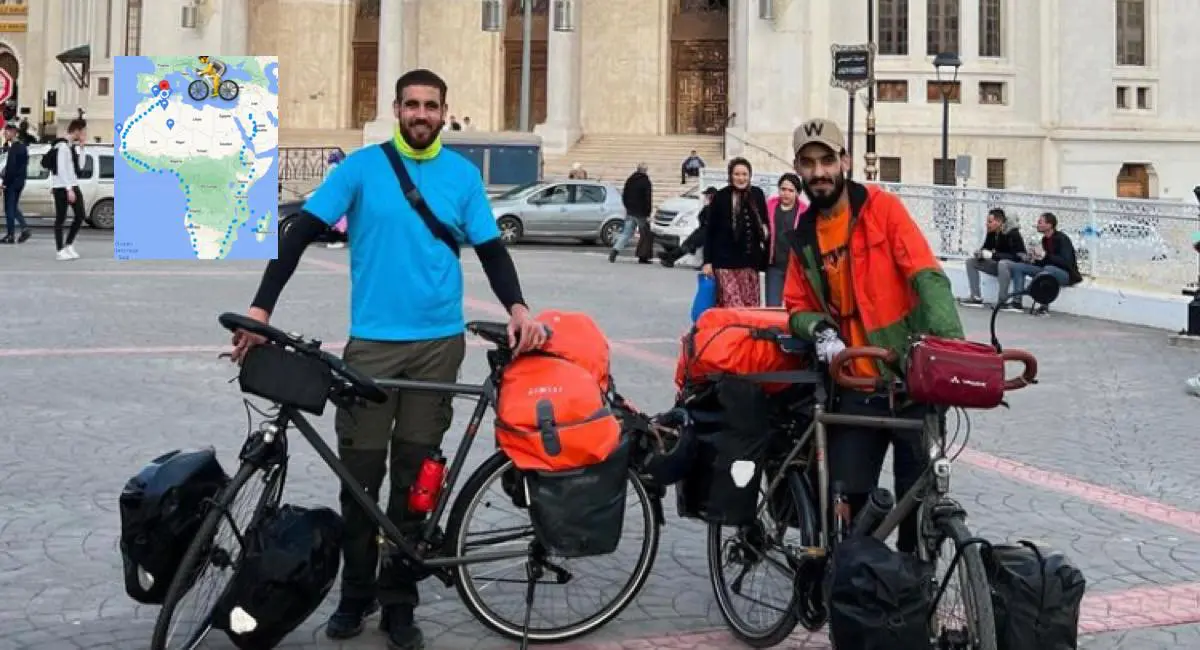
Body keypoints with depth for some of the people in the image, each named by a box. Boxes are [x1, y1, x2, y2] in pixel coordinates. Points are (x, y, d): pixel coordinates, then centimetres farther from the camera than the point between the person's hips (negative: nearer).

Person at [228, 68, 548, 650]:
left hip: (438, 343, 1)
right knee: (360, 474, 3)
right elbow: (302, 233, -5)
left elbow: (491, 250, 6)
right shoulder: (361, 167, -1)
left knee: (414, 476, 8)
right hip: (371, 340, -1)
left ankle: (399, 602, 19)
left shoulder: (463, 175, 5)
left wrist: (517, 308, -13)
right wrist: (261, 306, -16)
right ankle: (355, 594, 22)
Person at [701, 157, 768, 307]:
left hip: (749, 261, 4)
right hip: (725, 261, -4)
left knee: (751, 305, 4)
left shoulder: (757, 195, 6)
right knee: (732, 305, -10)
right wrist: (707, 261, -4)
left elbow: (765, 222, 20)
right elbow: (709, 231, 0)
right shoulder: (721, 197, -2)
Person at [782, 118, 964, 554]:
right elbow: (797, 306, 12)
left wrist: (952, 345, -30)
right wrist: (820, 331, -12)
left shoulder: (883, 208, -6)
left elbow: (928, 276, -15)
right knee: (847, 495, 5)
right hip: (856, 386, 4)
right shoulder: (804, 235, 9)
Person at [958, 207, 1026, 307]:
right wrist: (980, 253, -15)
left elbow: (1016, 256, -30)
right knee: (971, 262, -1)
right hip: (999, 264, 8)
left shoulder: (1012, 233, -22)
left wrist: (992, 255, -33)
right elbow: (985, 248, 10)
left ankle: (1002, 301, -33)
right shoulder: (991, 232, -3)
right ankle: (976, 297, -9)